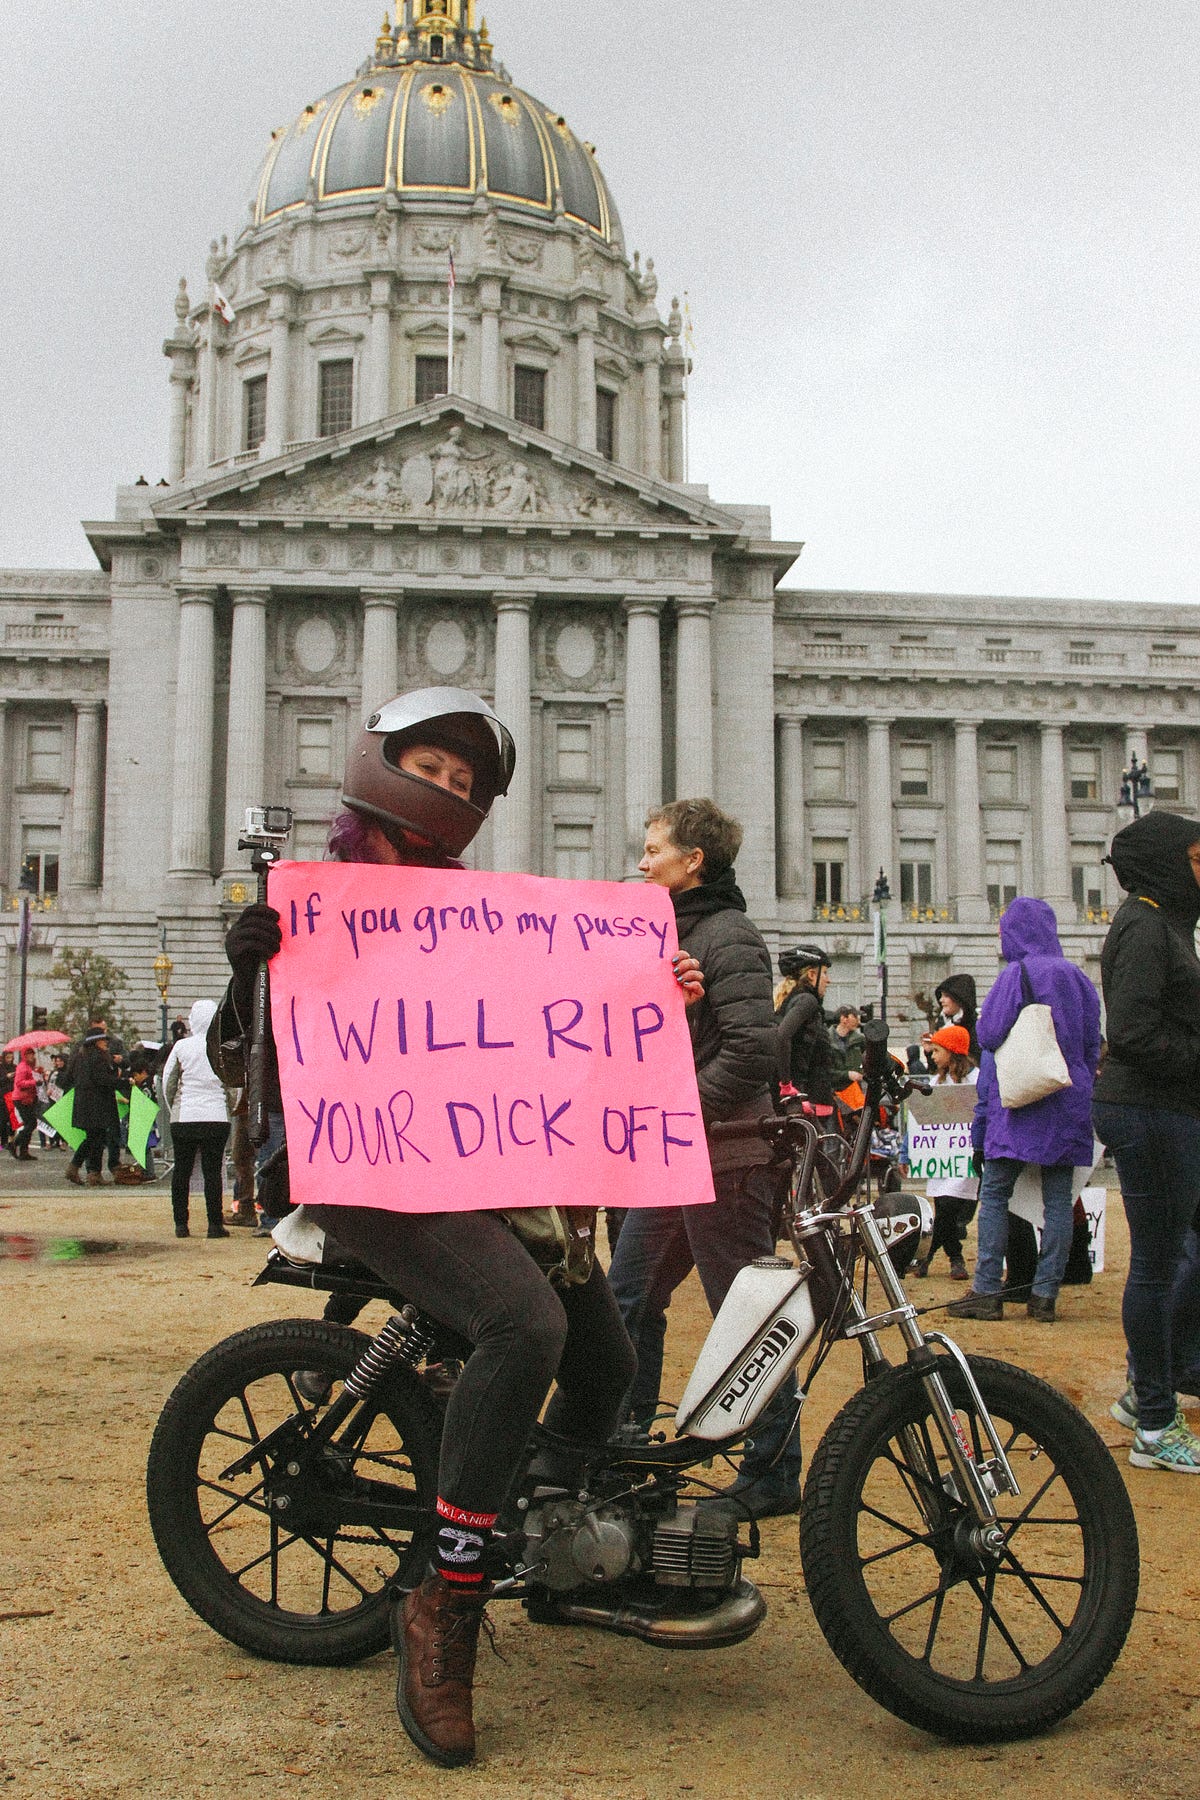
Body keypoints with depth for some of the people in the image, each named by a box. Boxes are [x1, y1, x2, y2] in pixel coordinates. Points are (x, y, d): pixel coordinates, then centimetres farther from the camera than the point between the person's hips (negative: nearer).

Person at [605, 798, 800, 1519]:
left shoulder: (728, 938, -13)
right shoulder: (676, 934, 17)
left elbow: (752, 1049, -23)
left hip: (725, 1161, -10)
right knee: (628, 1298, 14)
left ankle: (772, 1475, 10)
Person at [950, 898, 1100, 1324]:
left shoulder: (1016, 975, -8)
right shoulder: (1079, 978, 9)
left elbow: (988, 1035, -12)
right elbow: (1093, 1044, 13)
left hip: (1019, 1103, -5)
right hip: (1071, 1105, 5)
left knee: (994, 1193, 1)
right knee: (1059, 1198, 5)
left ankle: (987, 1292, -2)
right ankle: (1045, 1294, 6)